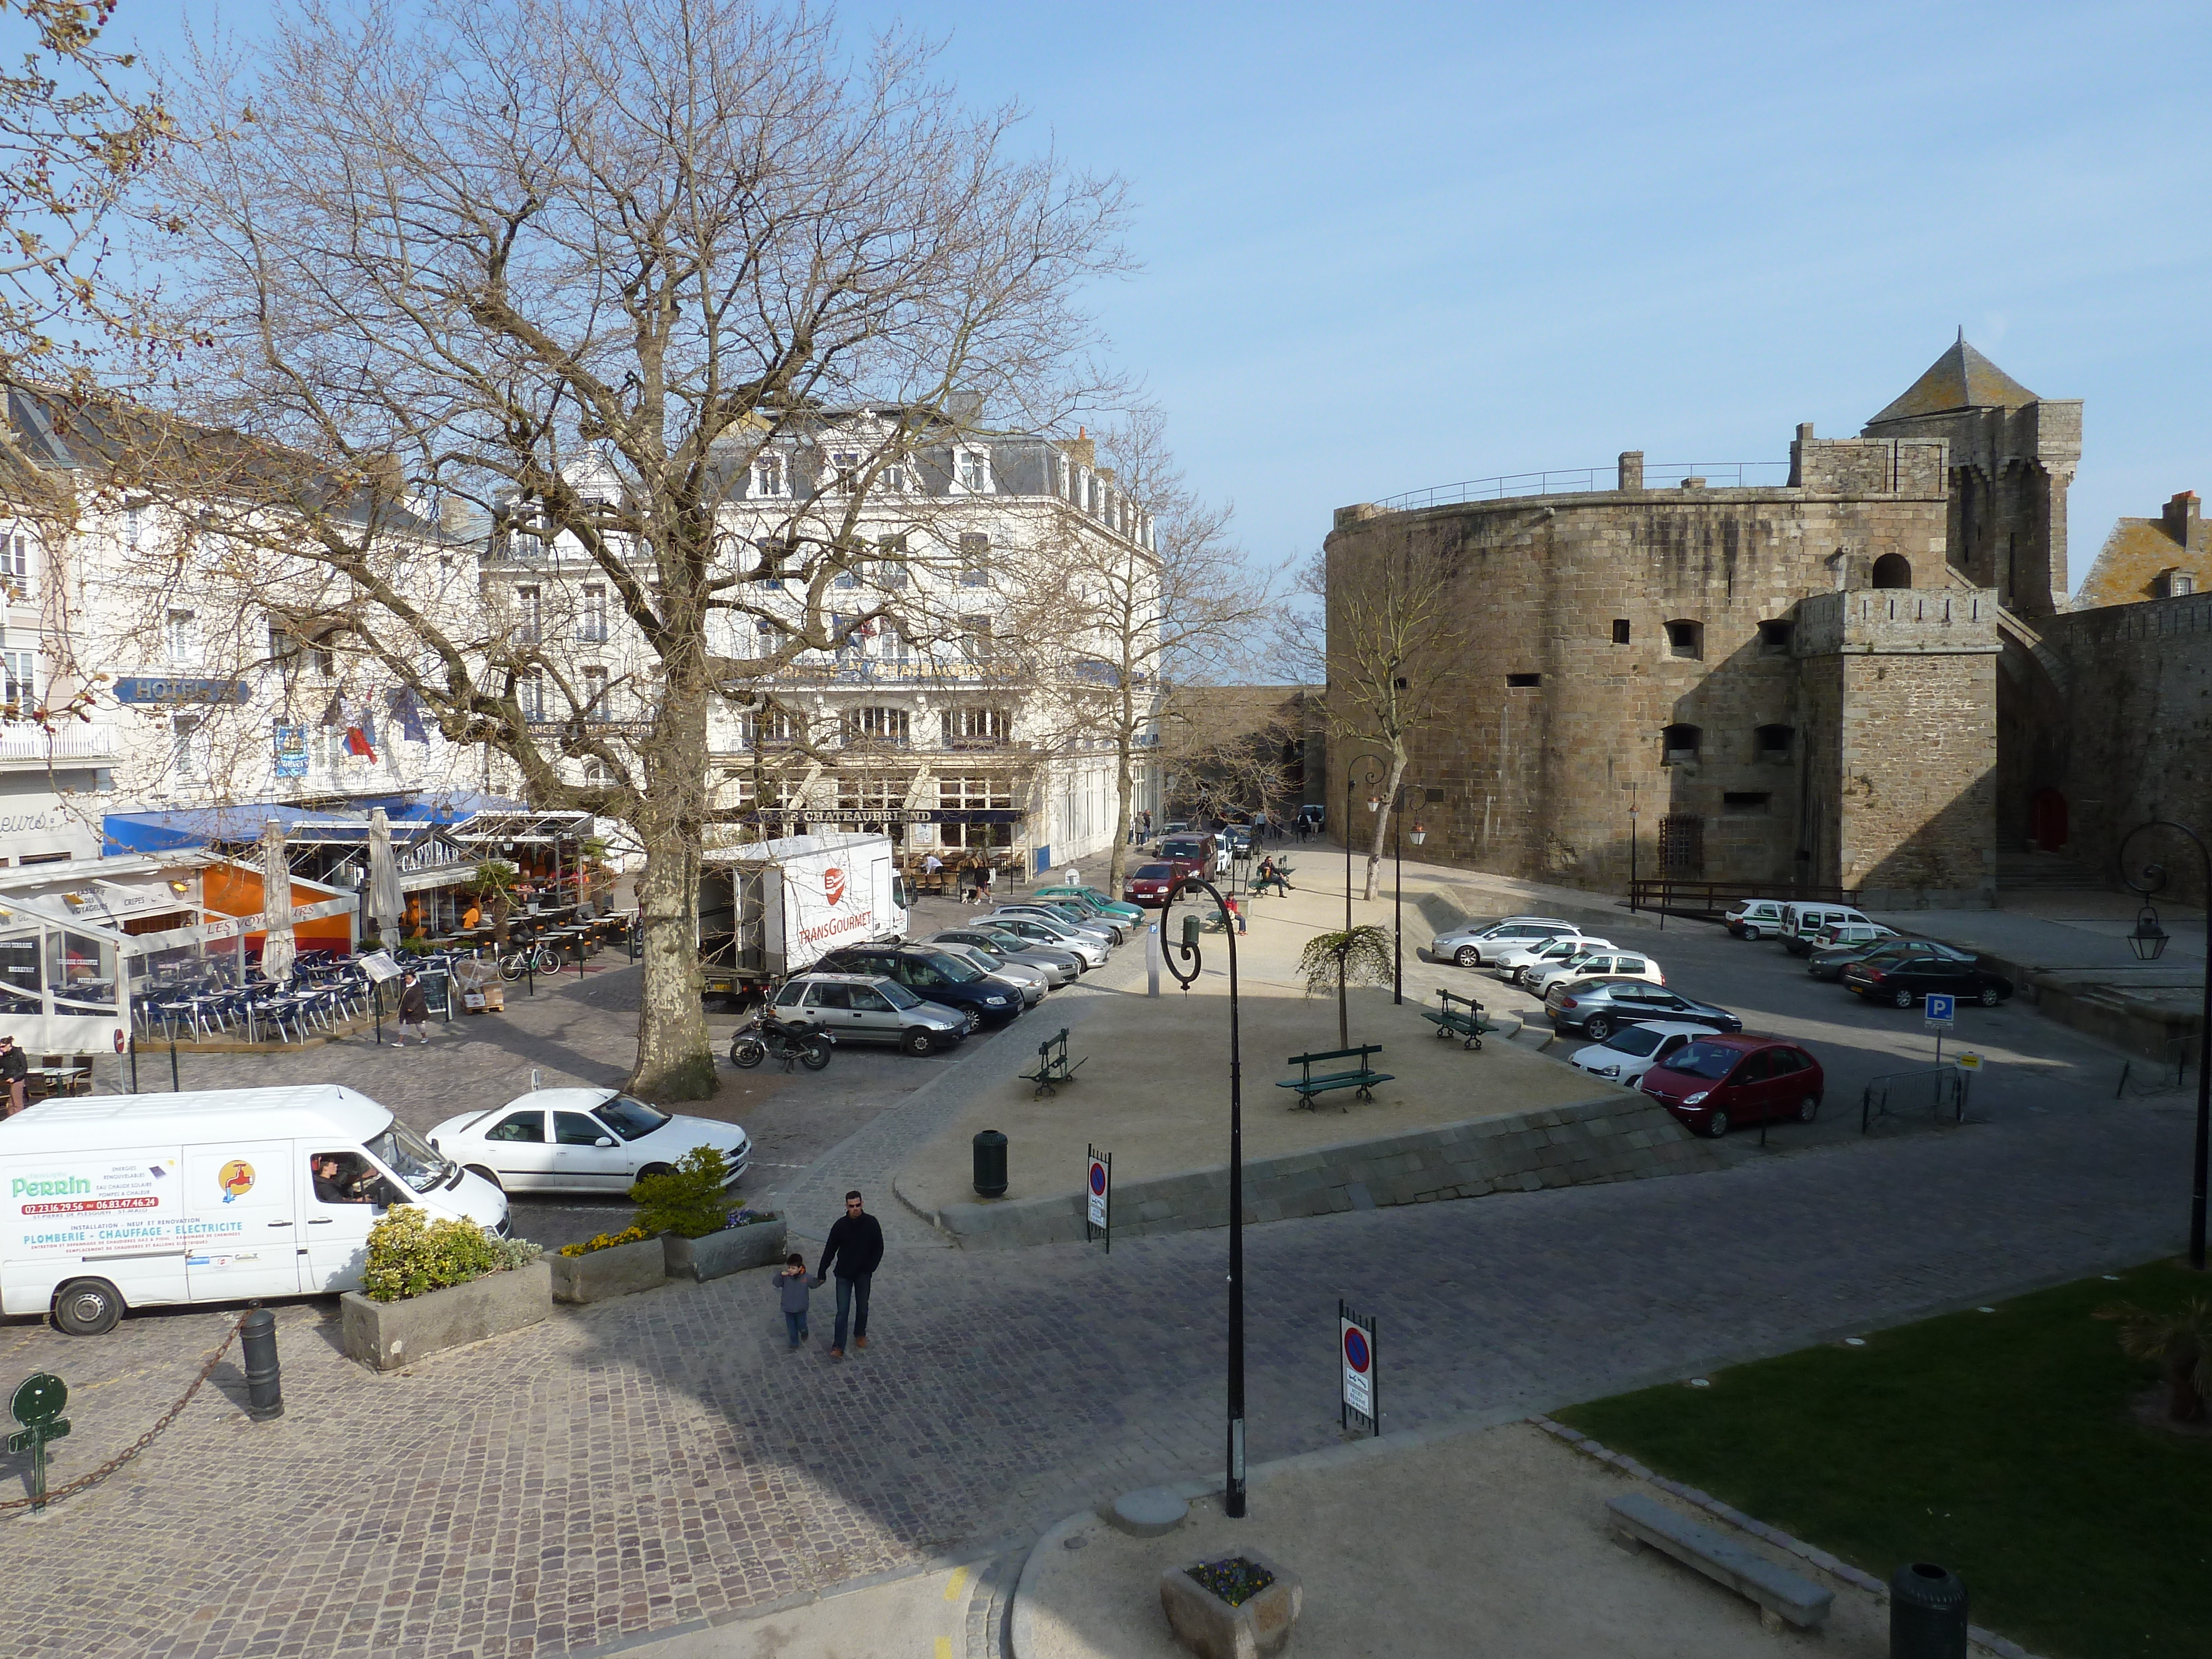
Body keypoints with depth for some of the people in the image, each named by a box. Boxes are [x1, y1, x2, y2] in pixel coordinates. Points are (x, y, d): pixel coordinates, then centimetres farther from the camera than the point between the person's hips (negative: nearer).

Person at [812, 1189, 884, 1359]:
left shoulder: (871, 1223, -11)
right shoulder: (840, 1225, -12)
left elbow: (878, 1248, -1)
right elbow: (830, 1250, -3)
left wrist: (870, 1268, -9)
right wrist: (822, 1273, -1)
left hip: (863, 1274, 1)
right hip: (844, 1274, -1)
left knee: (862, 1308, 16)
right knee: (842, 1311, -4)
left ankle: (860, 1334, 40)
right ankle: (838, 1347, 1)